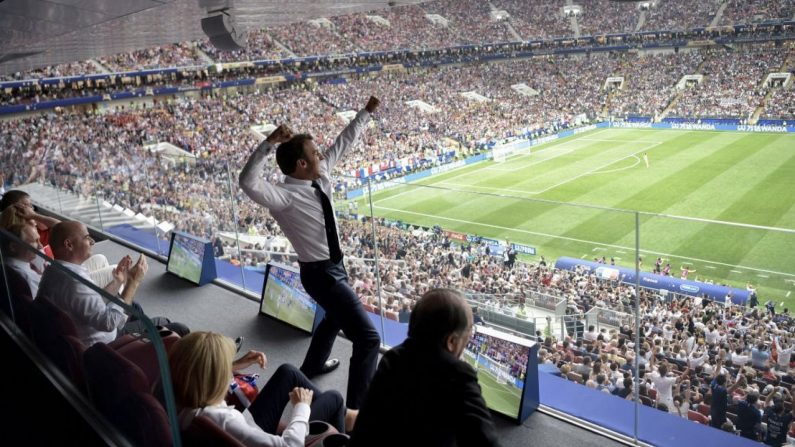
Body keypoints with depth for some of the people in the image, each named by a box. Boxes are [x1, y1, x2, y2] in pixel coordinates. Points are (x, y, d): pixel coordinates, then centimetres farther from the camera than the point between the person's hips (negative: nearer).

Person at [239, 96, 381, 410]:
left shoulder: (321, 175, -4)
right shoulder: (285, 197, -26)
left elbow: (343, 142, 7)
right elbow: (249, 182, -43)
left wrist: (367, 111, 8)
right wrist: (268, 144, -50)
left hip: (333, 266, 10)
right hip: (321, 273, -10)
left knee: (337, 316, 36)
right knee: (368, 338, -11)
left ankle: (312, 366, 61)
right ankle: (357, 410, -2)